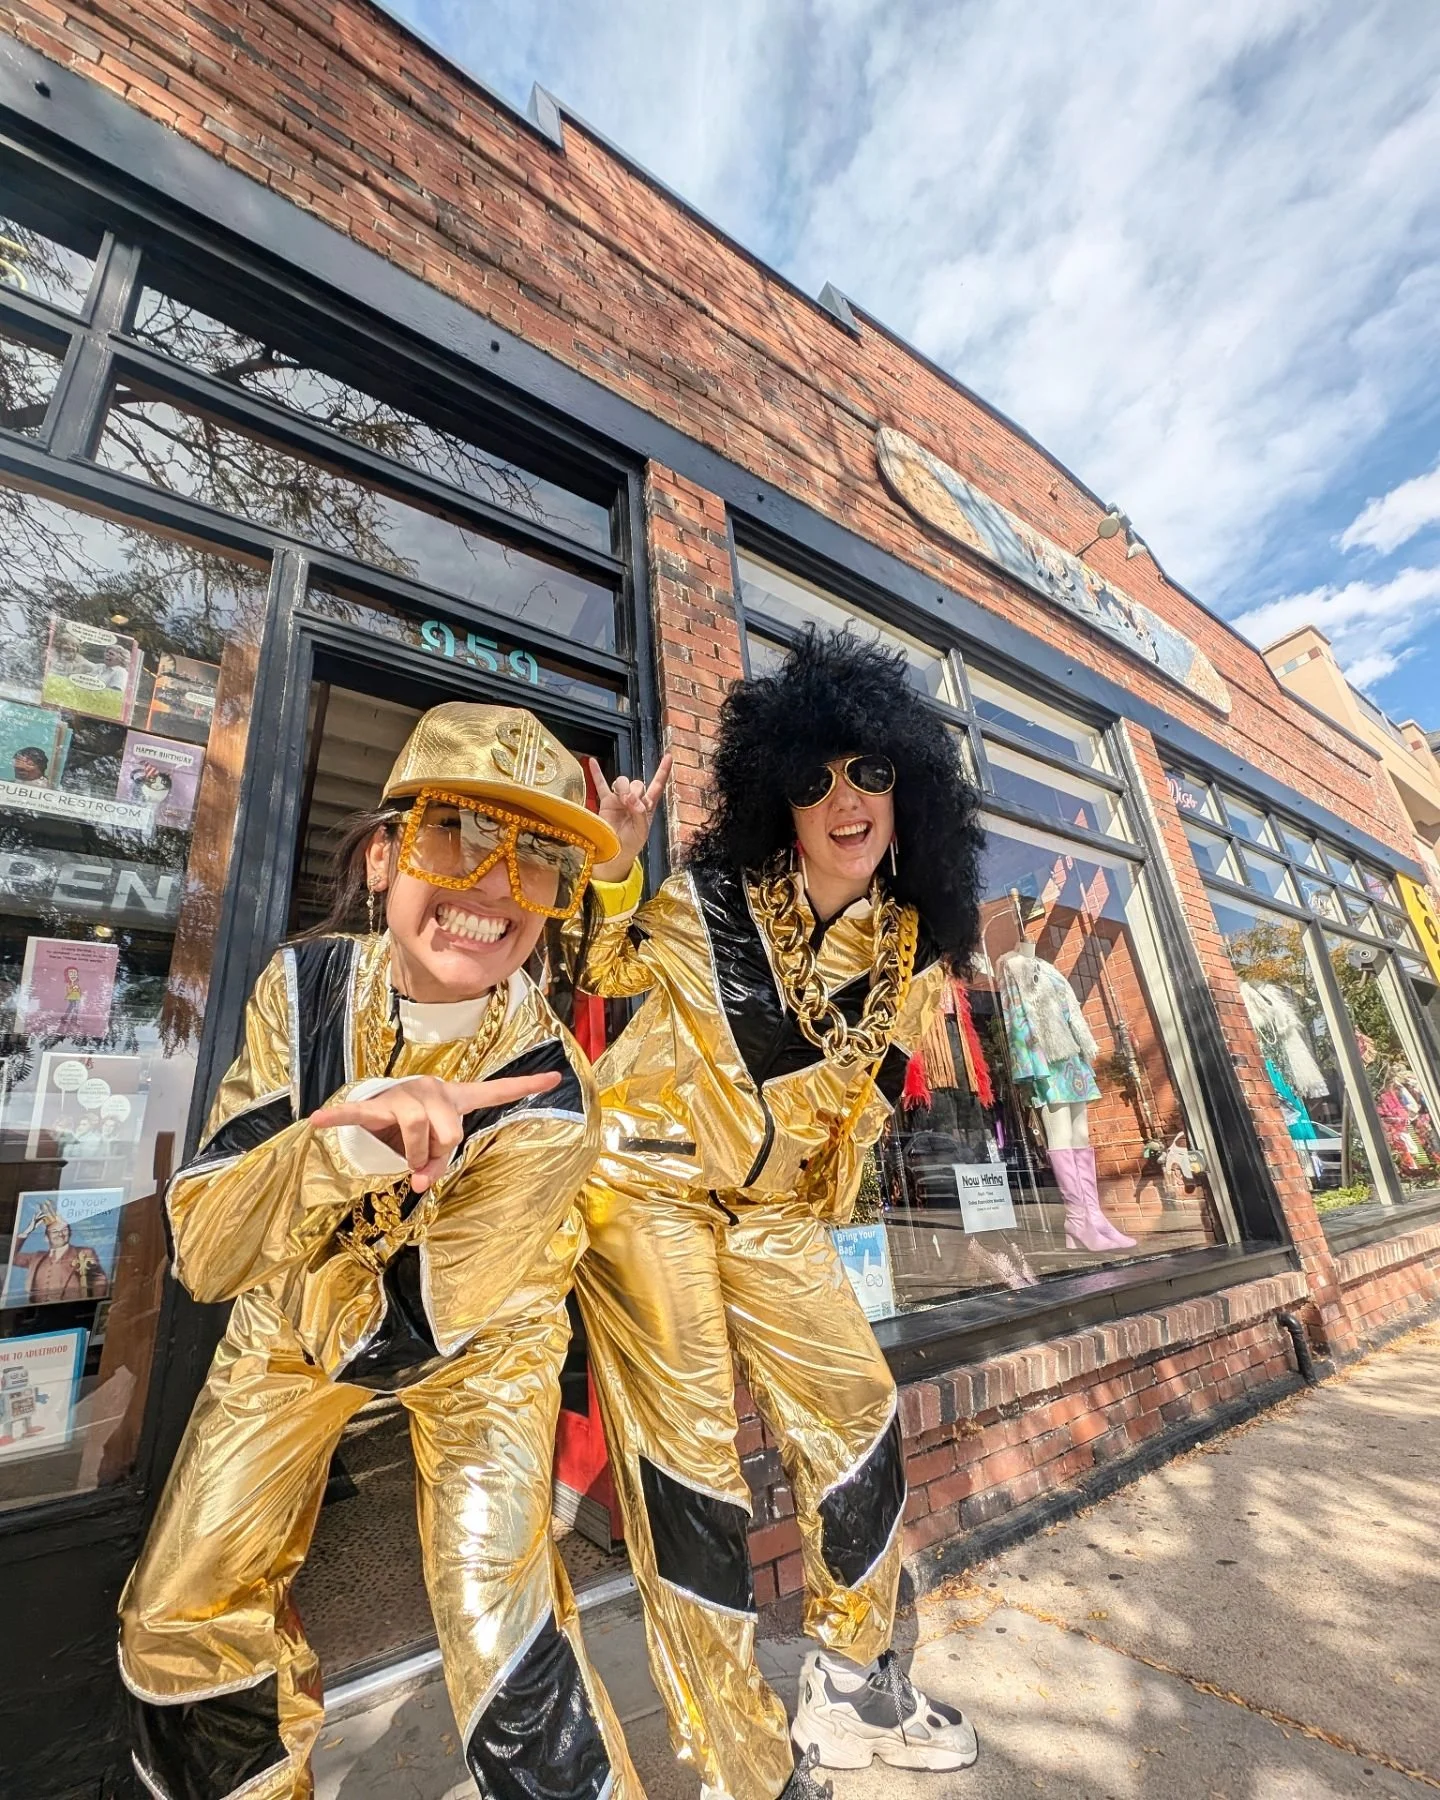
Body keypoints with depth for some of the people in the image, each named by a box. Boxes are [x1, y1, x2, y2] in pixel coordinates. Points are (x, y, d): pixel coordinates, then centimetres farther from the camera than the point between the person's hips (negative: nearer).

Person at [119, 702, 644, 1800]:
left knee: (497, 1625, -14)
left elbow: (399, 1336, -25)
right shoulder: (303, 986, -21)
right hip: (292, 1336, 4)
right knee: (181, 1623, 10)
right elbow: (203, 1251, -24)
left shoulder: (550, 1094, -32)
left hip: (478, 1349, -3)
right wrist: (349, 1137, -42)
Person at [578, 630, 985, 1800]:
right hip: (646, 1182, -4)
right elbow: (602, 972, -3)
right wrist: (613, 863, -18)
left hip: (775, 1209, 5)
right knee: (688, 1454, -1)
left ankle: (853, 1692, 37)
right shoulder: (710, 899, -16)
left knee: (859, 1420, 10)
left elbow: (873, 1087, 9)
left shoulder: (917, 949, -4)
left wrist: (822, 1203, 9)